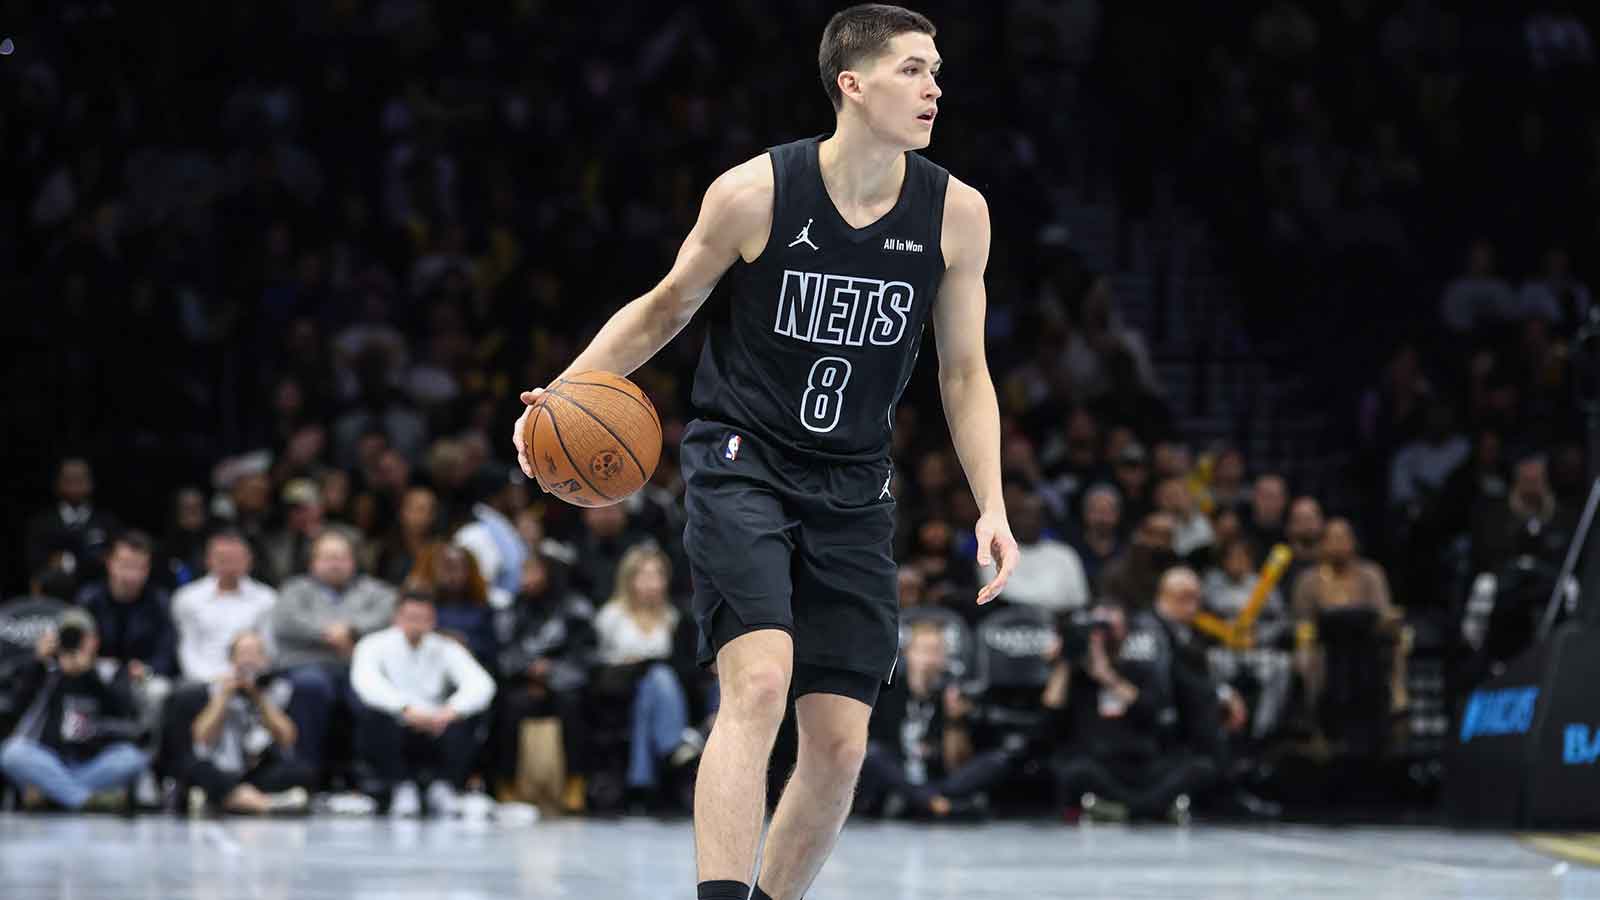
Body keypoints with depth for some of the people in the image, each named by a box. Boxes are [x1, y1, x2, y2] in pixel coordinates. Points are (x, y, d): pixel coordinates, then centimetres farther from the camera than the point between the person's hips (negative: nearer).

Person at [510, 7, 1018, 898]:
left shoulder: (956, 213, -4)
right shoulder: (754, 193, -12)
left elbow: (964, 372, 7)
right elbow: (666, 309, 4)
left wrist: (993, 507, -3)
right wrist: (566, 392, -8)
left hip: (853, 491, 4)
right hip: (741, 464, -4)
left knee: (841, 742, 0)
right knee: (759, 680, -25)